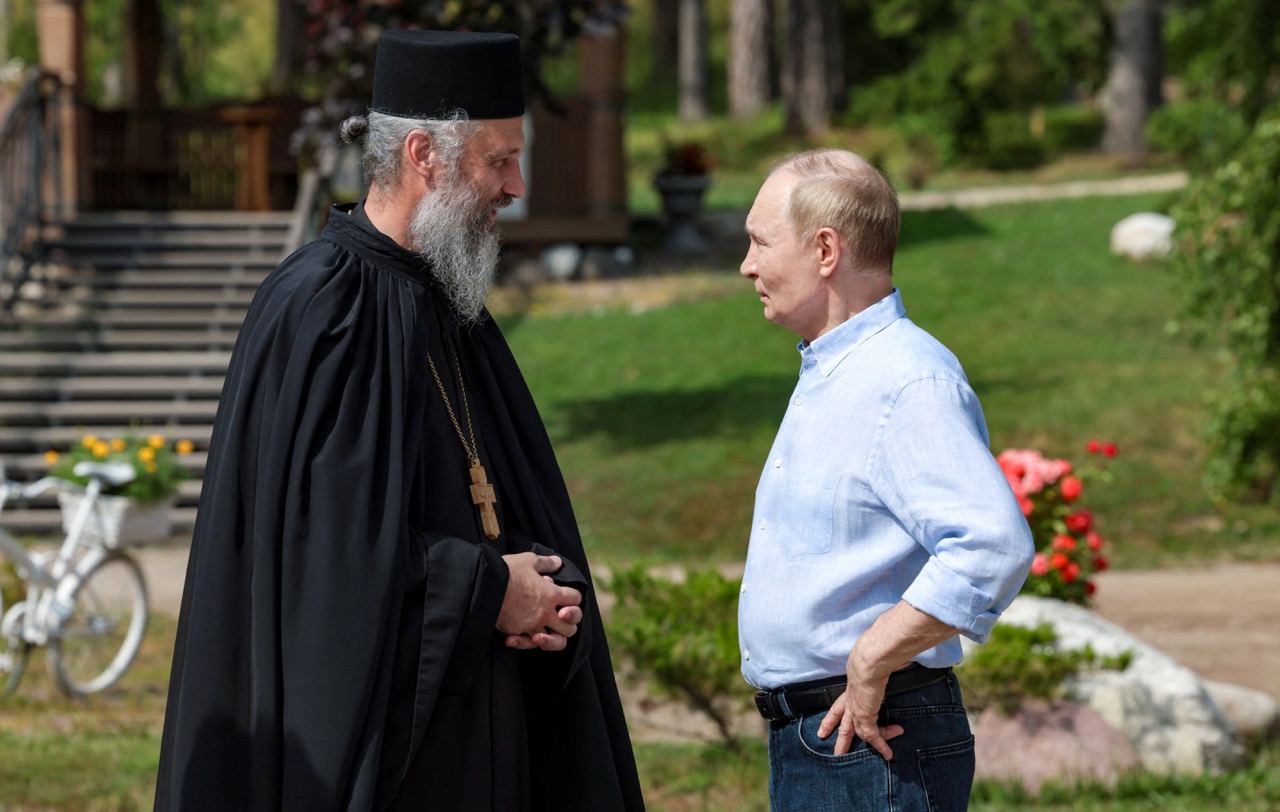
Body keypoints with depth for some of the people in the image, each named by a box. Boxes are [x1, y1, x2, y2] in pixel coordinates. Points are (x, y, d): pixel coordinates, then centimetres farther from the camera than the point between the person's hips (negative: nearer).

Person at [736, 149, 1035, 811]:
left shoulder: (911, 379, -16)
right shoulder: (823, 377, 17)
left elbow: (994, 546, -29)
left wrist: (869, 666, -23)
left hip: (875, 741, -10)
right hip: (802, 739, 10)